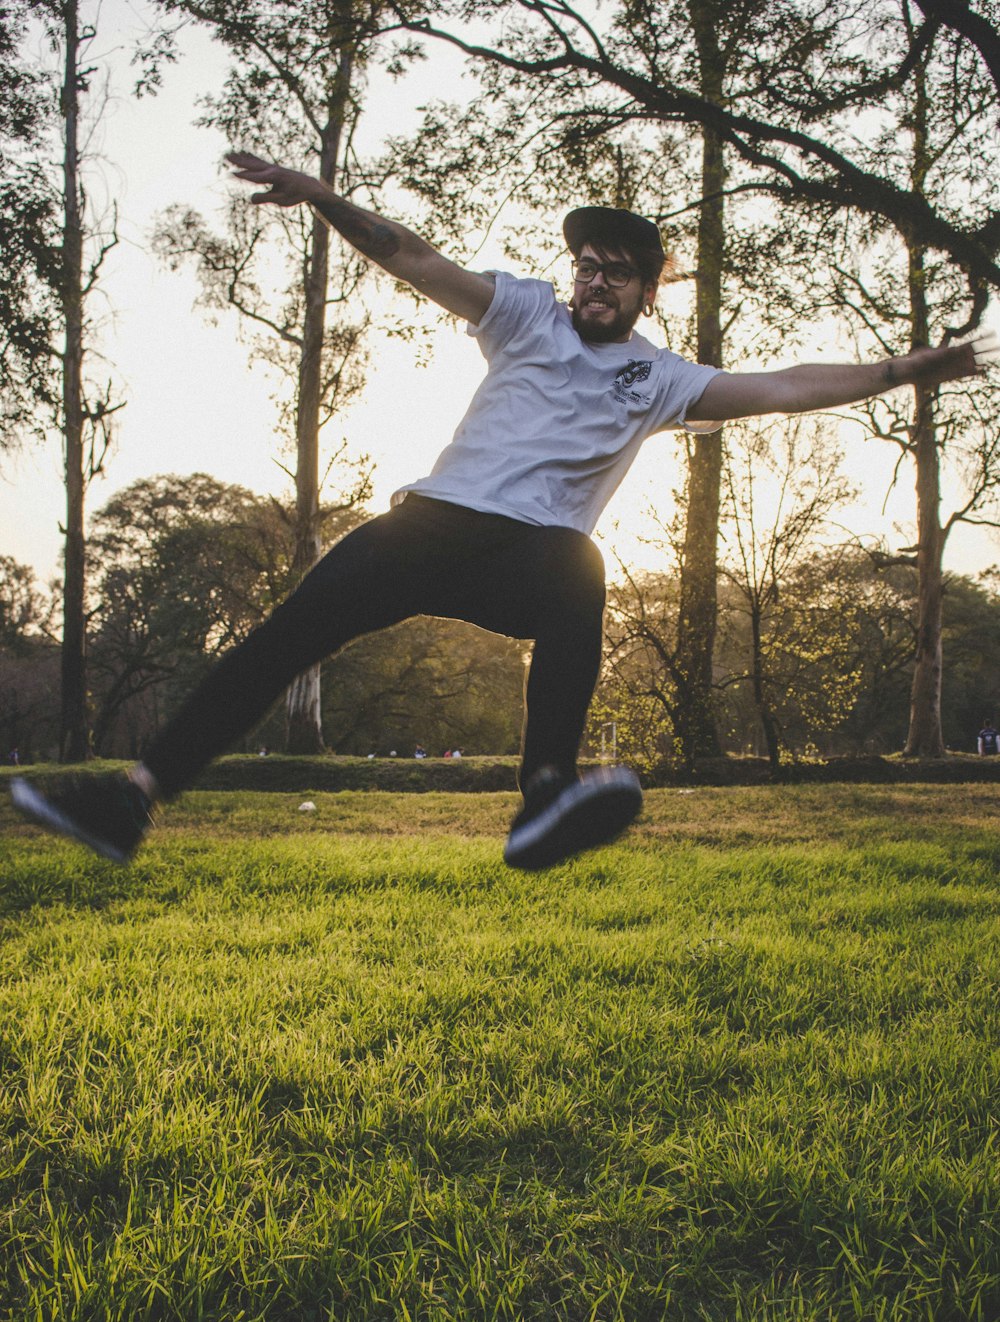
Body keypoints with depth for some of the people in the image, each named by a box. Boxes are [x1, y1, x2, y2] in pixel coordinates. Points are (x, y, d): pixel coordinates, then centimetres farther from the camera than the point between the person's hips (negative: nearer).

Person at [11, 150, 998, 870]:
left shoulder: (661, 379, 15)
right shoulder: (527, 313, 13)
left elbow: (783, 388, 9)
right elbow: (416, 262, 3)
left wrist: (910, 369, 2)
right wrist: (318, 195, -9)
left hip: (535, 551, 0)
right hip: (440, 517, 1)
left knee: (579, 576, -37)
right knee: (289, 632, -13)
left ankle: (545, 800, -50)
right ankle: (137, 793, -11)